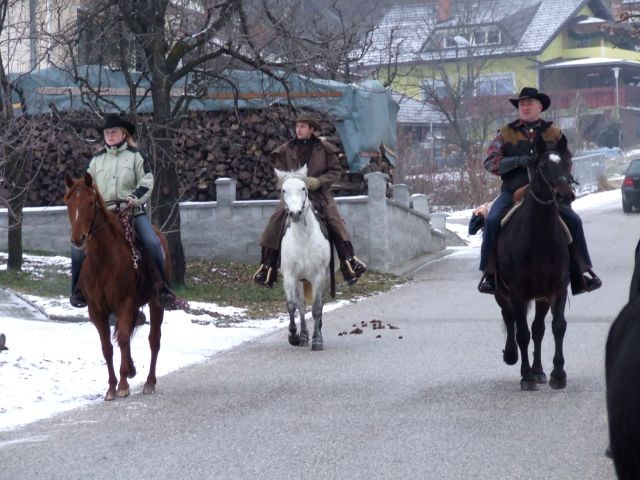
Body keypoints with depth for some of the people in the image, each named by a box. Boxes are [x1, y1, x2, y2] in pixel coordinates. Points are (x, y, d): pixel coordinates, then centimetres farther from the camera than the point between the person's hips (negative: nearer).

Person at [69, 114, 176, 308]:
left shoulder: (135, 155, 6)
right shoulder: (97, 159, 15)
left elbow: (146, 182, 1)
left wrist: (135, 197, -16)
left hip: (131, 211, -2)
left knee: (152, 243, -24)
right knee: (78, 246, -16)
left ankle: (163, 287, -11)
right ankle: (78, 289, -1)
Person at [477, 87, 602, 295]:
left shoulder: (554, 134, 13)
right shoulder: (506, 133, 9)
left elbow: (566, 162, 13)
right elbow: (490, 161, -1)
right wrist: (517, 161, -16)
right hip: (513, 191, -1)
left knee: (573, 221, -16)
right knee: (492, 221, -24)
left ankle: (580, 271, -5)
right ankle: (489, 272, -13)